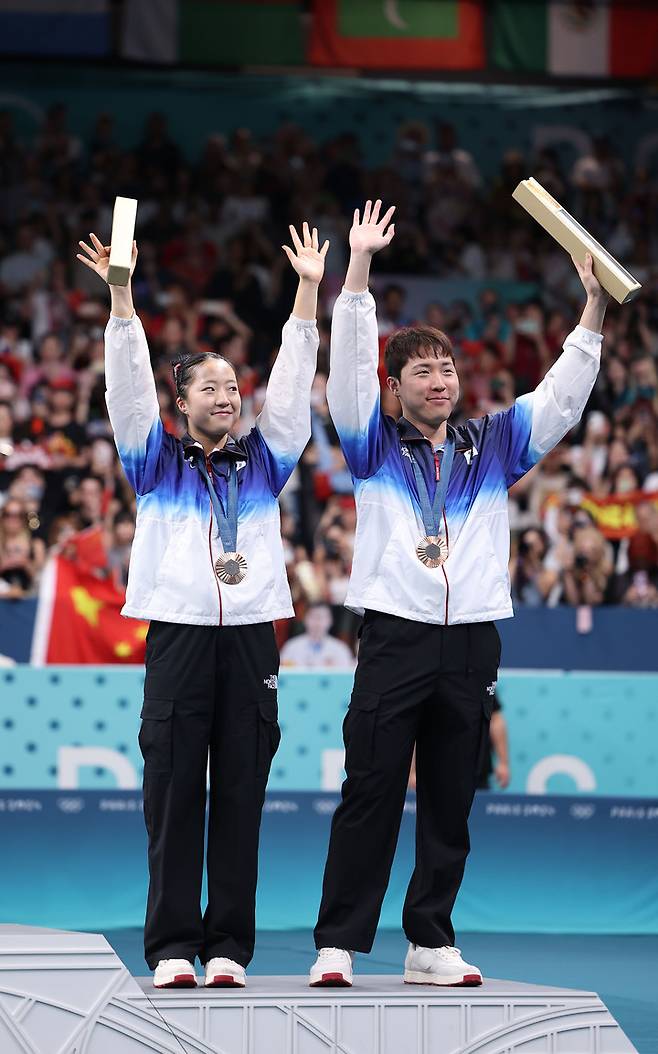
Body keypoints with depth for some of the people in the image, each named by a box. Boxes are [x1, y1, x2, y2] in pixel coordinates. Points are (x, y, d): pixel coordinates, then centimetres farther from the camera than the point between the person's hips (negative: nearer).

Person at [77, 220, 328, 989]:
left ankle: (228, 947, 3)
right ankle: (173, 947, -1)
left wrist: (308, 291, 1)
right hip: (178, 636, -2)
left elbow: (292, 380, 9)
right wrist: (121, 298, -11)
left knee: (241, 798, 1)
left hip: (250, 639, 2)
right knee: (173, 796, -3)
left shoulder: (262, 460, 15)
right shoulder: (158, 462, 11)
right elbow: (129, 386, 0)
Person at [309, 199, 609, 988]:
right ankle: (338, 945, -5)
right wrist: (359, 264, -12)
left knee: (450, 803, 6)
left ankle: (431, 942, 12)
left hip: (471, 643, 3)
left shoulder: (492, 445, 15)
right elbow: (348, 365, -4)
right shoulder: (375, 444, 7)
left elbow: (562, 395, 11)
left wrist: (593, 305, 1)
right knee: (369, 796, -6)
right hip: (395, 638, -3)